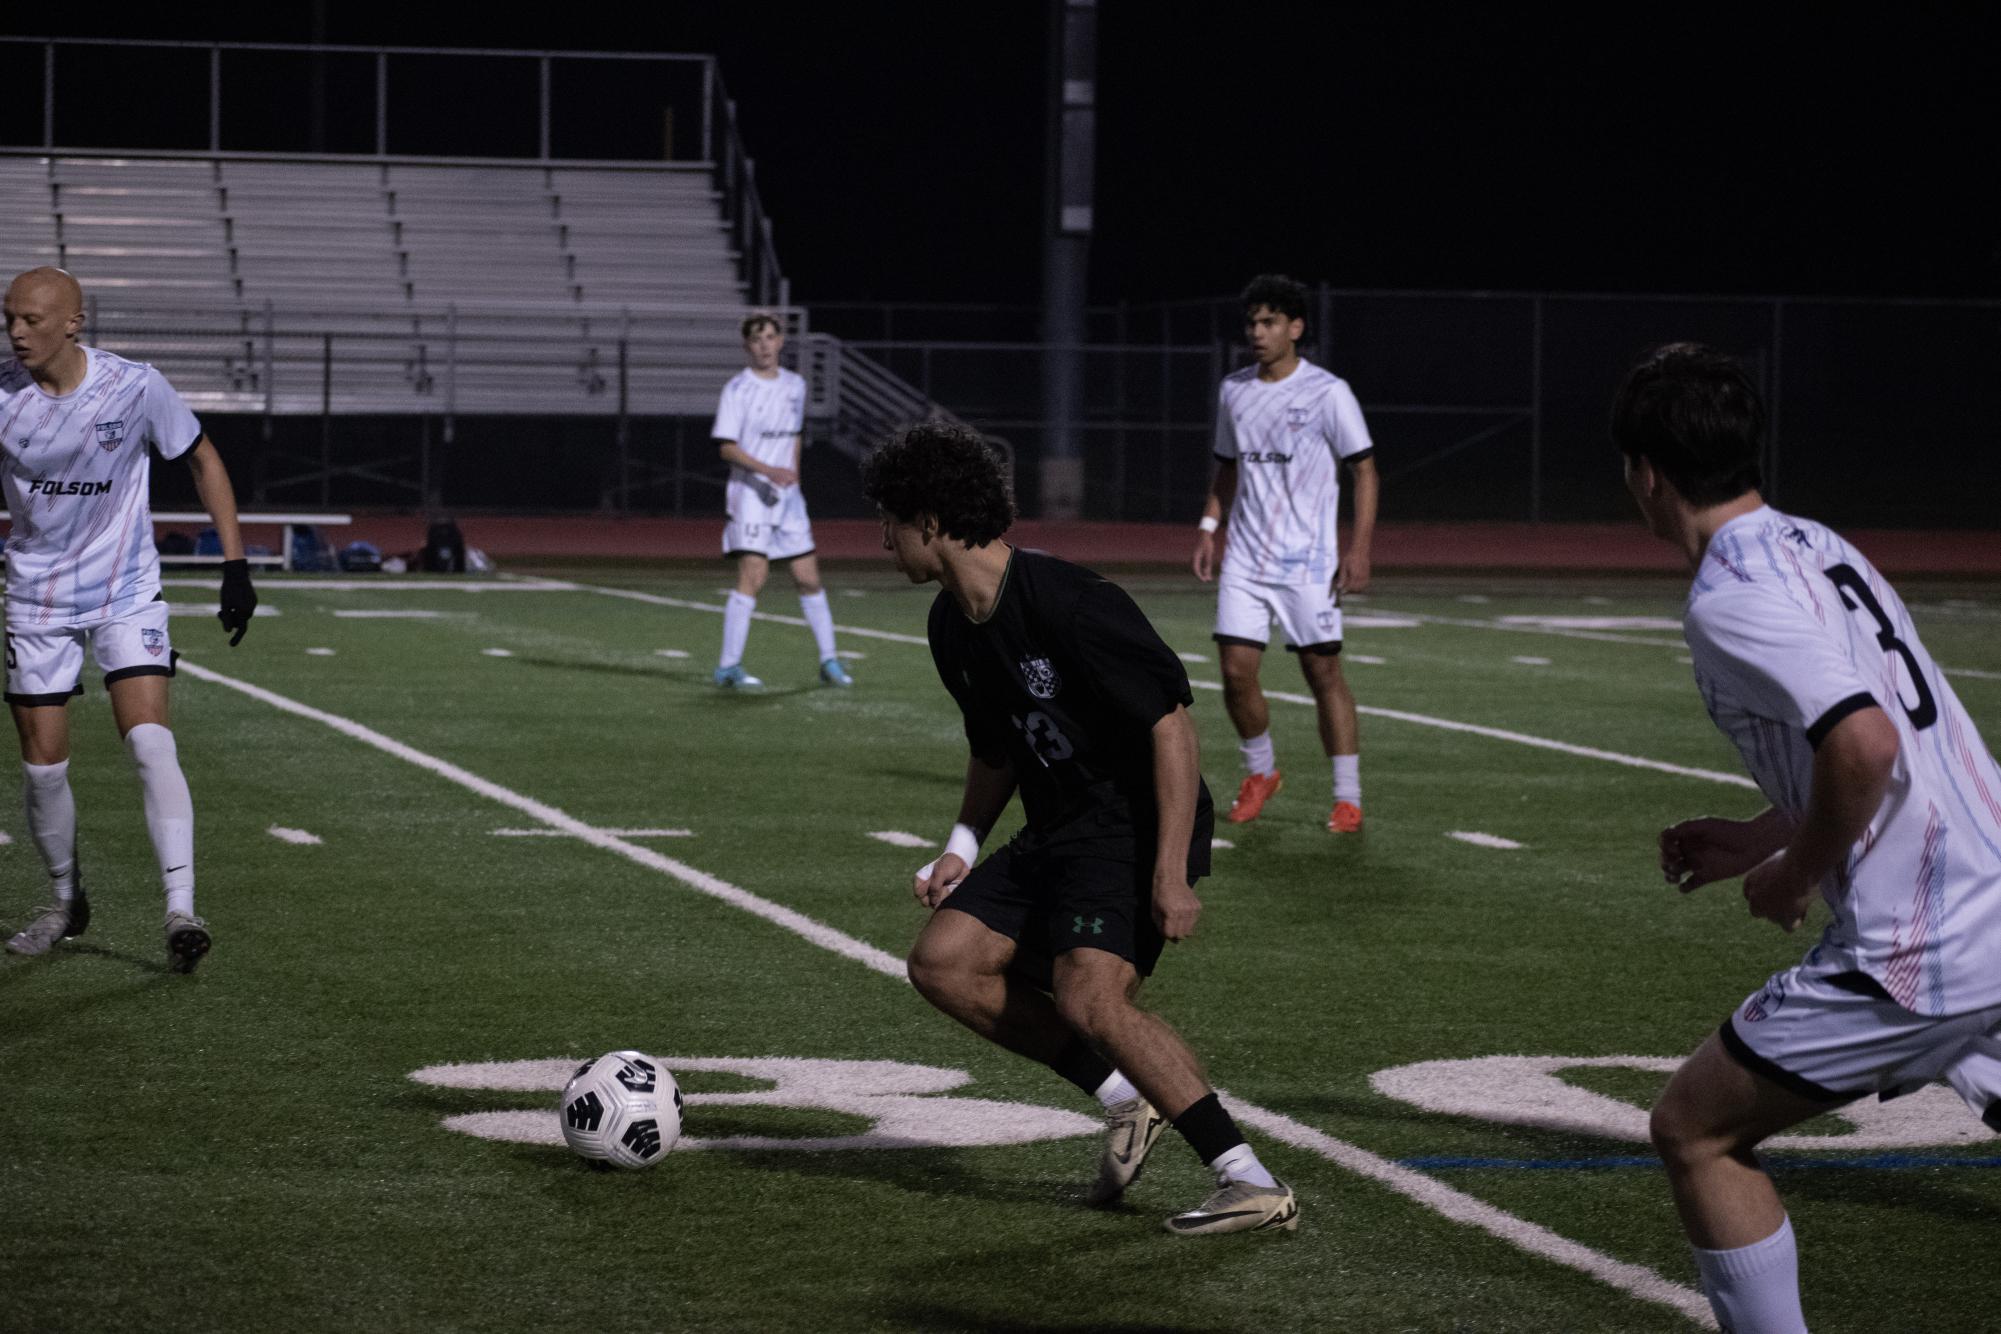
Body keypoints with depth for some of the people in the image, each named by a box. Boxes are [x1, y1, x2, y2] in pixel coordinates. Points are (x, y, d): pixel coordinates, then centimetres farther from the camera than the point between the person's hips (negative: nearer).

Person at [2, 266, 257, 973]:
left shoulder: (135, 387, -13)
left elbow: (202, 460, 2)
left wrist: (235, 564, -2)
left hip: (127, 595, -2)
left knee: (149, 742, -19)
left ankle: (181, 912, -21)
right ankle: (66, 900, 27)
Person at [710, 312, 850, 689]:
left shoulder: (796, 385, 11)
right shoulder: (738, 388, -8)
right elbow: (726, 446, -13)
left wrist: (793, 474, 16)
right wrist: (768, 470, -24)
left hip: (788, 494, 6)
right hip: (750, 492, -6)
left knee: (809, 578, 7)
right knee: (753, 577, -15)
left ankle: (828, 661, 17)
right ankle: (728, 666, -12)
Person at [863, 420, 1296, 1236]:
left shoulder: (1067, 606, -21)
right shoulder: (954, 627, 8)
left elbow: (1172, 725, -22)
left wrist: (1171, 873, -27)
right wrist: (962, 846, 8)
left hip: (1139, 827, -10)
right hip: (1059, 834, 10)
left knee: (1088, 997, -27)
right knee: (942, 962, 0)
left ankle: (1252, 1184, -24)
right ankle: (1127, 1100, 4)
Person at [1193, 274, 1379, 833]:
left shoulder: (1328, 393, -6)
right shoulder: (1233, 390, 10)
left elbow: (1364, 470, -4)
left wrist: (1360, 547, -12)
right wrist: (1208, 526, 10)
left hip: (1308, 561, -4)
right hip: (1245, 558, 4)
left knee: (1323, 673, -3)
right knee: (1236, 670, -3)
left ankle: (1348, 798, 5)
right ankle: (1260, 773, 20)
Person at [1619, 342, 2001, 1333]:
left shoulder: (1730, 597, -12)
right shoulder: (1816, 548, 15)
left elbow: (1865, 743, -27)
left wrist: (1794, 877, -11)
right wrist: (1764, 837, 24)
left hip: (1920, 951, -9)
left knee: (1693, 1130, 5)